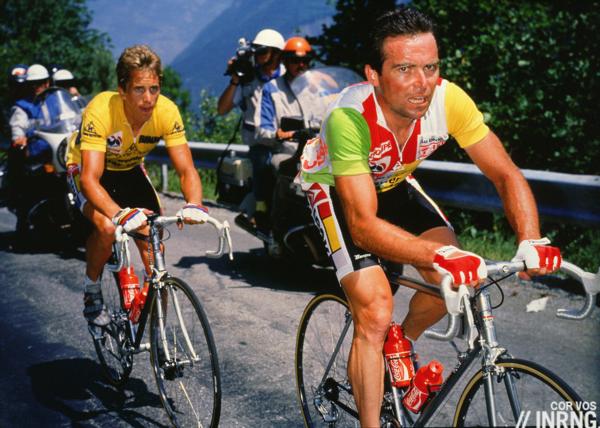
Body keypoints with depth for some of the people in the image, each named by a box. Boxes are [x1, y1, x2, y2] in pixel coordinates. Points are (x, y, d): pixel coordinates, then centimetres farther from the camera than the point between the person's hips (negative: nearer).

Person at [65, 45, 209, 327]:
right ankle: (91, 290, -2)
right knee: (107, 227, -31)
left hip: (130, 170, 4)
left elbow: (186, 169, -26)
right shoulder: (101, 111, -37)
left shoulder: (167, 111, -27)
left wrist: (194, 204, -47)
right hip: (86, 168, -4)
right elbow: (90, 179, -43)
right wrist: (120, 214, -60)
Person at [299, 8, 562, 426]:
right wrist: (440, 255, -55)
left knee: (456, 275, -11)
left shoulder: (449, 99, -28)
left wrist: (531, 242, -38)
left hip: (391, 183, 5)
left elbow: (506, 174, -21)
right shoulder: (350, 117, -39)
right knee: (375, 312, -18)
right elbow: (363, 225, -41)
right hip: (336, 187, -4)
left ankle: (403, 345, 19)